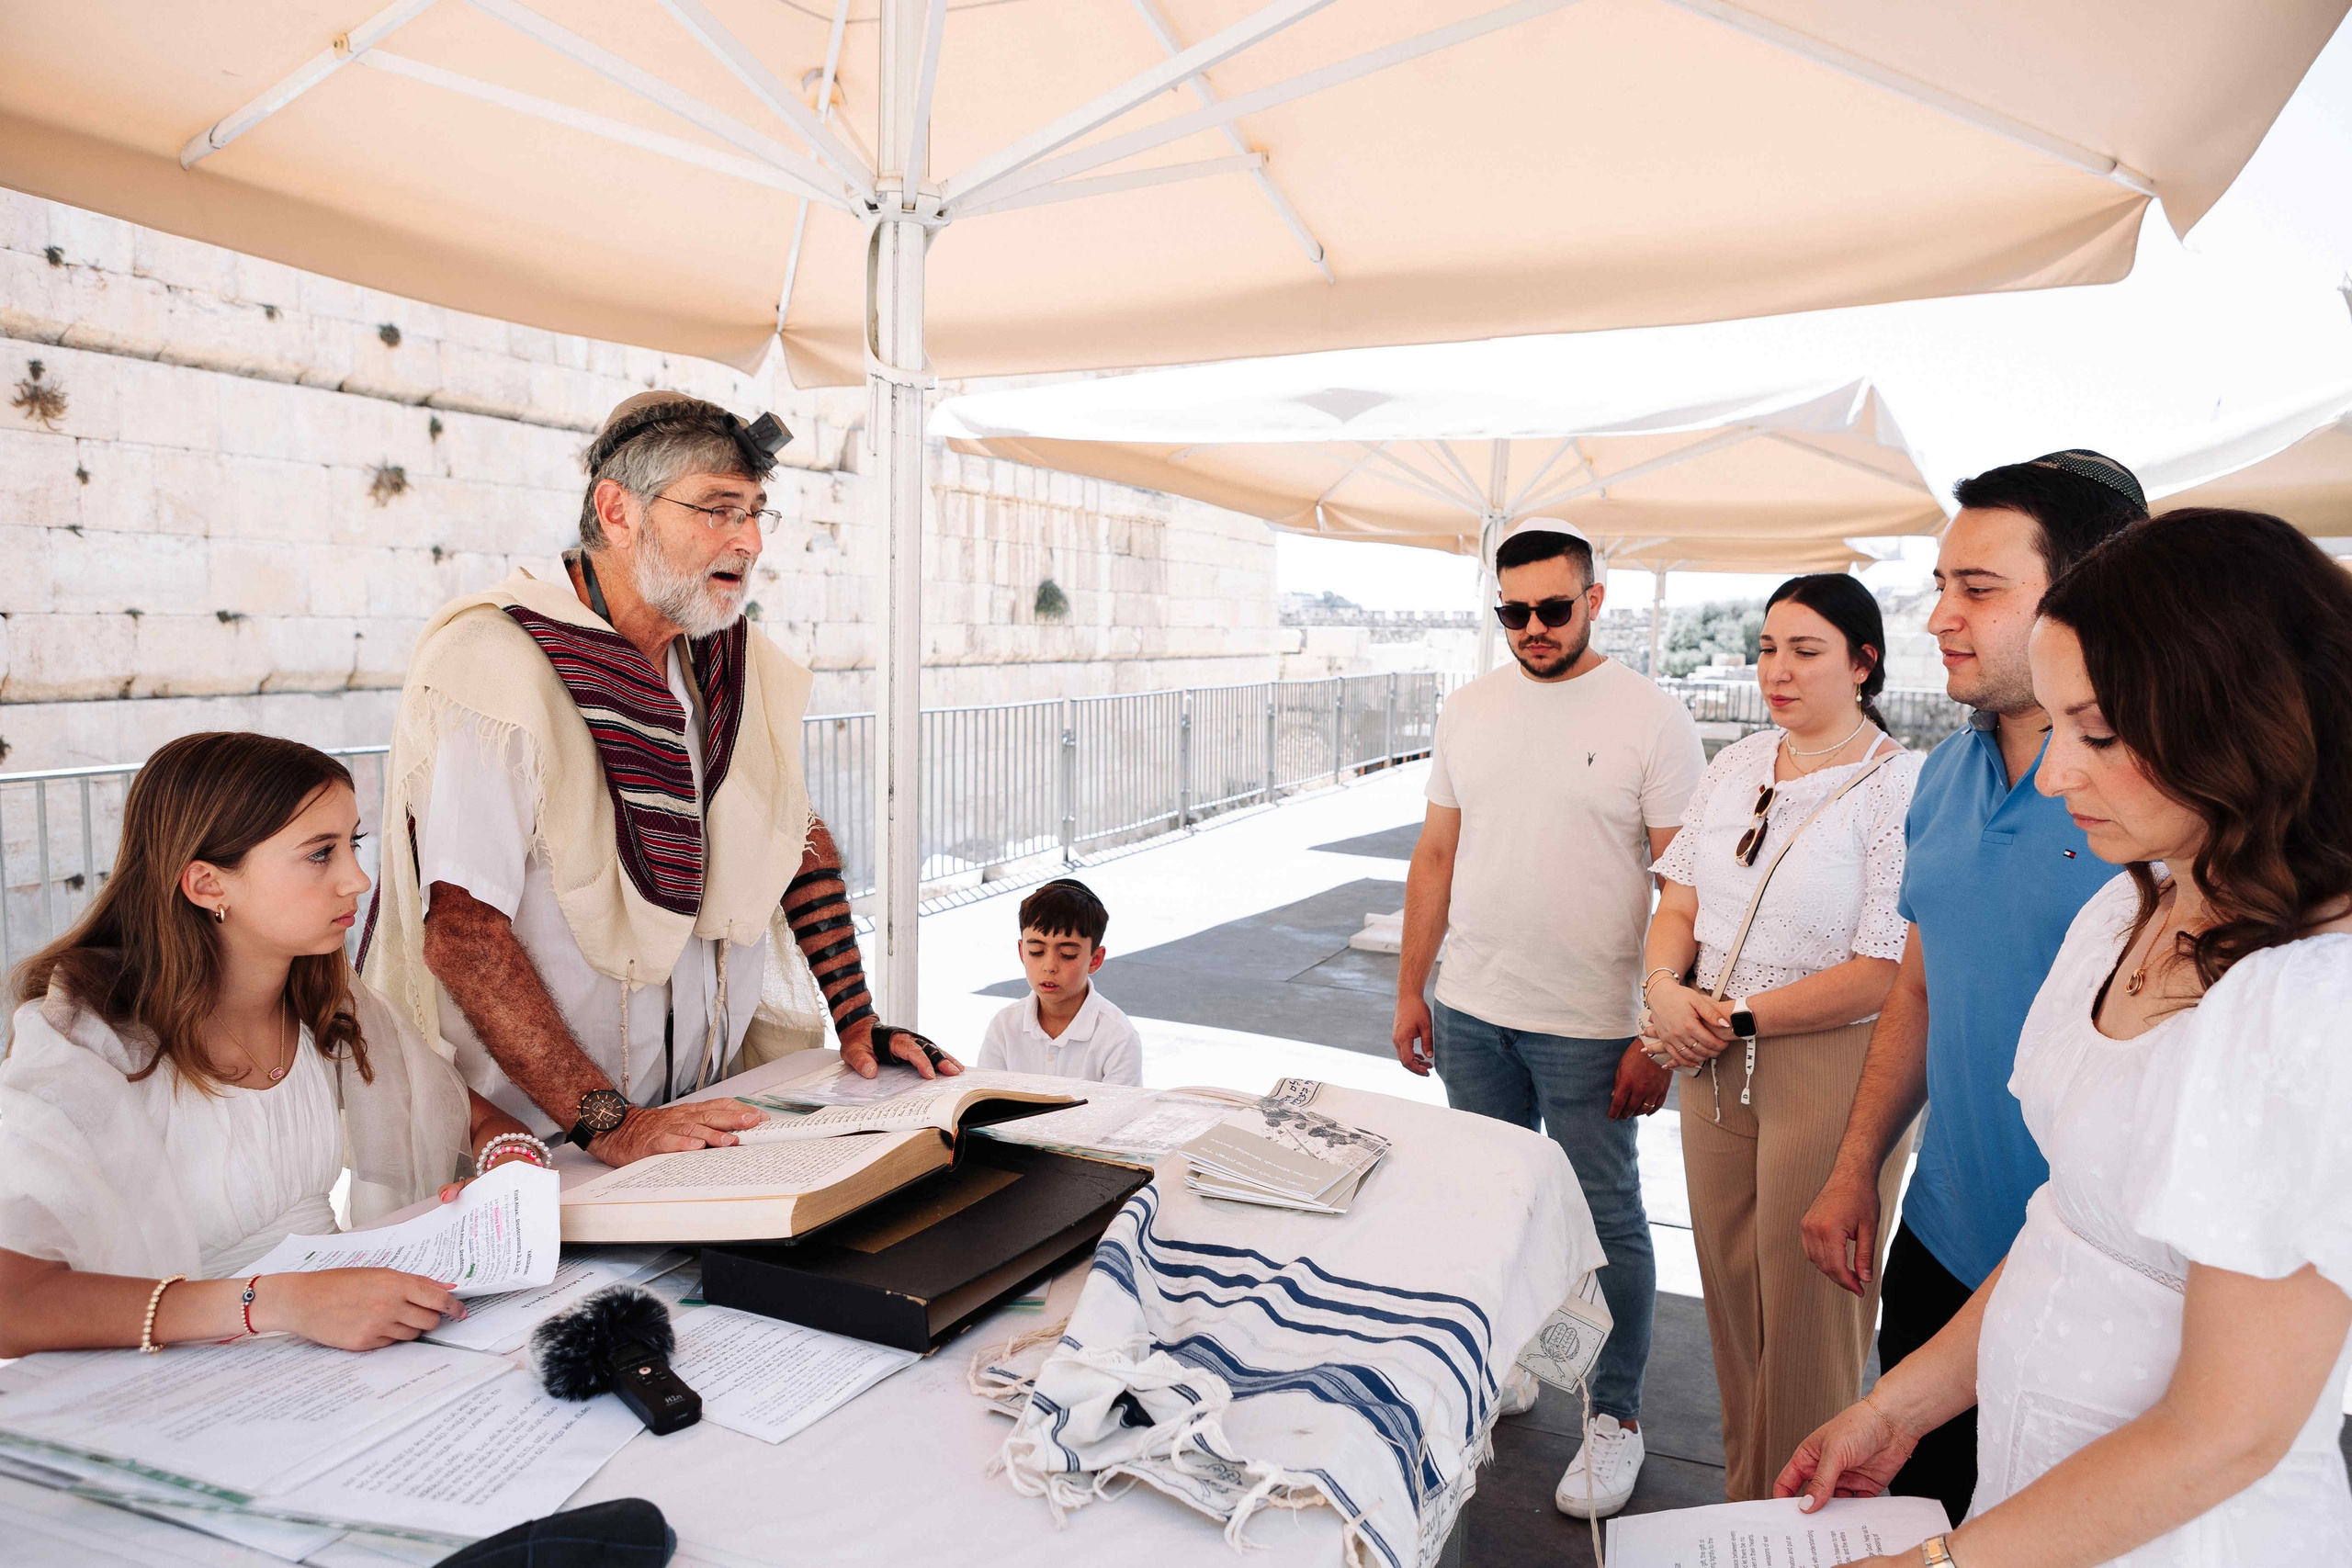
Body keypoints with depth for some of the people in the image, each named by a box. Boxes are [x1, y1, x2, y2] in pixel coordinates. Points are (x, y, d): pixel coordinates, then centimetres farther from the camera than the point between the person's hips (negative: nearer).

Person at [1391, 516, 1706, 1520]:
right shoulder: (1468, 711, 6)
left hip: (1589, 1025, -5)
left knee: (1605, 1219, 6)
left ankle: (1616, 1416, 25)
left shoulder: (1653, 721, -9)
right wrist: (1410, 989, 10)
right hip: (1470, 1013, 5)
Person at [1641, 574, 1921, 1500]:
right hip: (1716, 1064, 6)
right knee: (1729, 1289, 17)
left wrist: (1738, 1019, -14)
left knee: (1805, 1311, 7)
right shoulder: (1735, 766, 8)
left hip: (1834, 1070, -6)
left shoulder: (1901, 787, -13)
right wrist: (1664, 988, -9)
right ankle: (1739, 1506, 37)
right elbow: (1680, 902, 10)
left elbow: (1884, 974, -18)